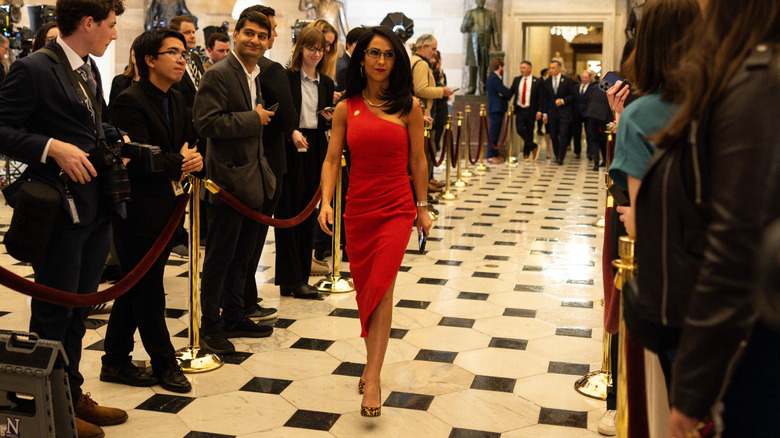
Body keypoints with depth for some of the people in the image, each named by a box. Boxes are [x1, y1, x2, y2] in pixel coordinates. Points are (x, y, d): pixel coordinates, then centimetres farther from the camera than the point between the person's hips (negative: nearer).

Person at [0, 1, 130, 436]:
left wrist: (118, 139, 11)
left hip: (97, 208, 9)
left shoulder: (90, 69, 13)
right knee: (54, 314, 3)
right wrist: (53, 147, -25)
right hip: (61, 208, -9)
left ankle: (72, 396, 32)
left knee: (79, 308, 18)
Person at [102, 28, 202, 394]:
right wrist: (179, 163, -10)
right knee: (148, 293, 4)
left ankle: (116, 362, 28)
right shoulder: (129, 101, -15)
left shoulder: (177, 102, 13)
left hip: (164, 210, 9)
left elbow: (190, 144, 15)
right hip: (138, 211, -9)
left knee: (135, 290, 16)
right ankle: (164, 364, 18)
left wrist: (194, 159, -7)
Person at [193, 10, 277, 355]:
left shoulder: (257, 77, 15)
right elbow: (207, 123, -23)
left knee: (242, 255, 17)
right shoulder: (219, 74, -13)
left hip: (253, 181, 9)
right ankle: (210, 325, 13)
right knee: (219, 258, 1)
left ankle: (233, 317, 29)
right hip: (229, 180, -9)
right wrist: (253, 119, -17)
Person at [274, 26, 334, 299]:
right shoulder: (286, 77, -2)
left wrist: (330, 118, -4)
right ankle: (292, 280, 1)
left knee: (308, 213, 8)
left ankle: (302, 275, 16)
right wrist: (292, 132, -18)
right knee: (289, 212, -3)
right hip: (289, 150, -5)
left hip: (315, 149, 5)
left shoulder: (326, 83, 14)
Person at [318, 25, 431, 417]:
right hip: (358, 208, 3)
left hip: (396, 208, -2)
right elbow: (332, 159, 3)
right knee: (365, 287, 11)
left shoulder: (408, 106, -1)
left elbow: (417, 161, 5)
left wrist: (422, 207, 9)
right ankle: (373, 361, 29)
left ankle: (372, 379, -11)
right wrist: (326, 202, -10)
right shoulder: (346, 108, 3)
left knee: (381, 286, -12)